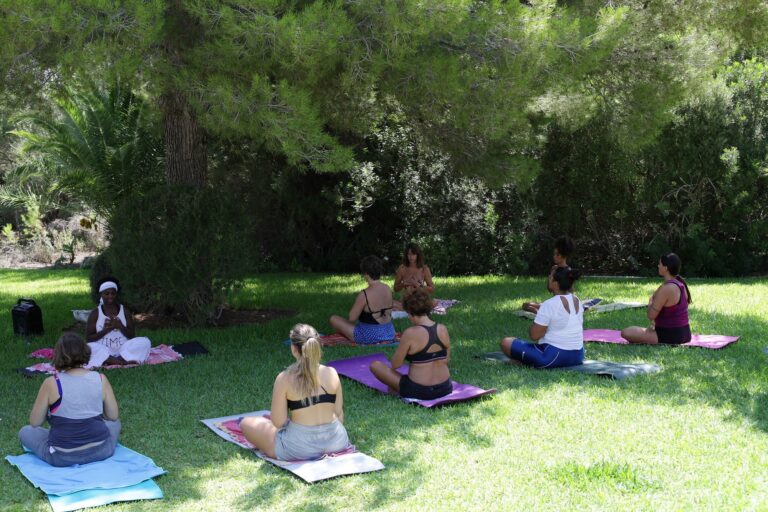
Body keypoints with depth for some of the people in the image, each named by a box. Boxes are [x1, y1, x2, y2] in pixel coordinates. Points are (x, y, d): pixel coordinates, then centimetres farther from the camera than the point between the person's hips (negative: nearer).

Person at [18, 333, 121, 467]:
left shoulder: (51, 383, -14)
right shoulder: (101, 379, -7)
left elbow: (34, 422, -5)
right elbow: (113, 416, 2)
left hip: (62, 457, -2)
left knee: (25, 432, 23)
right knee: (115, 423, 34)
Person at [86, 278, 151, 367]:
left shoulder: (125, 311, 10)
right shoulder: (95, 314, 6)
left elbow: (131, 335, 6)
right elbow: (88, 338, 0)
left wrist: (120, 326, -12)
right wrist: (106, 330, -12)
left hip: (123, 350, 2)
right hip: (103, 352, -2)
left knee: (145, 342, -23)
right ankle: (125, 361, -35)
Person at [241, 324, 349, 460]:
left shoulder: (284, 379, -15)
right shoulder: (331, 373, -6)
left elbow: (278, 422, -14)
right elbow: (339, 413, 0)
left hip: (300, 449, -3)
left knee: (246, 423, 15)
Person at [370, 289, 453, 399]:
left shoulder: (410, 333, -19)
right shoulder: (443, 329, -3)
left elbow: (395, 365, -11)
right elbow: (447, 360, 7)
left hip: (418, 391, -6)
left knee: (375, 365, 6)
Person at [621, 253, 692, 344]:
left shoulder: (665, 289, -24)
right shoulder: (681, 284, 5)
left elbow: (651, 315, -20)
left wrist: (651, 301, -2)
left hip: (671, 336, -10)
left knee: (626, 332, -19)